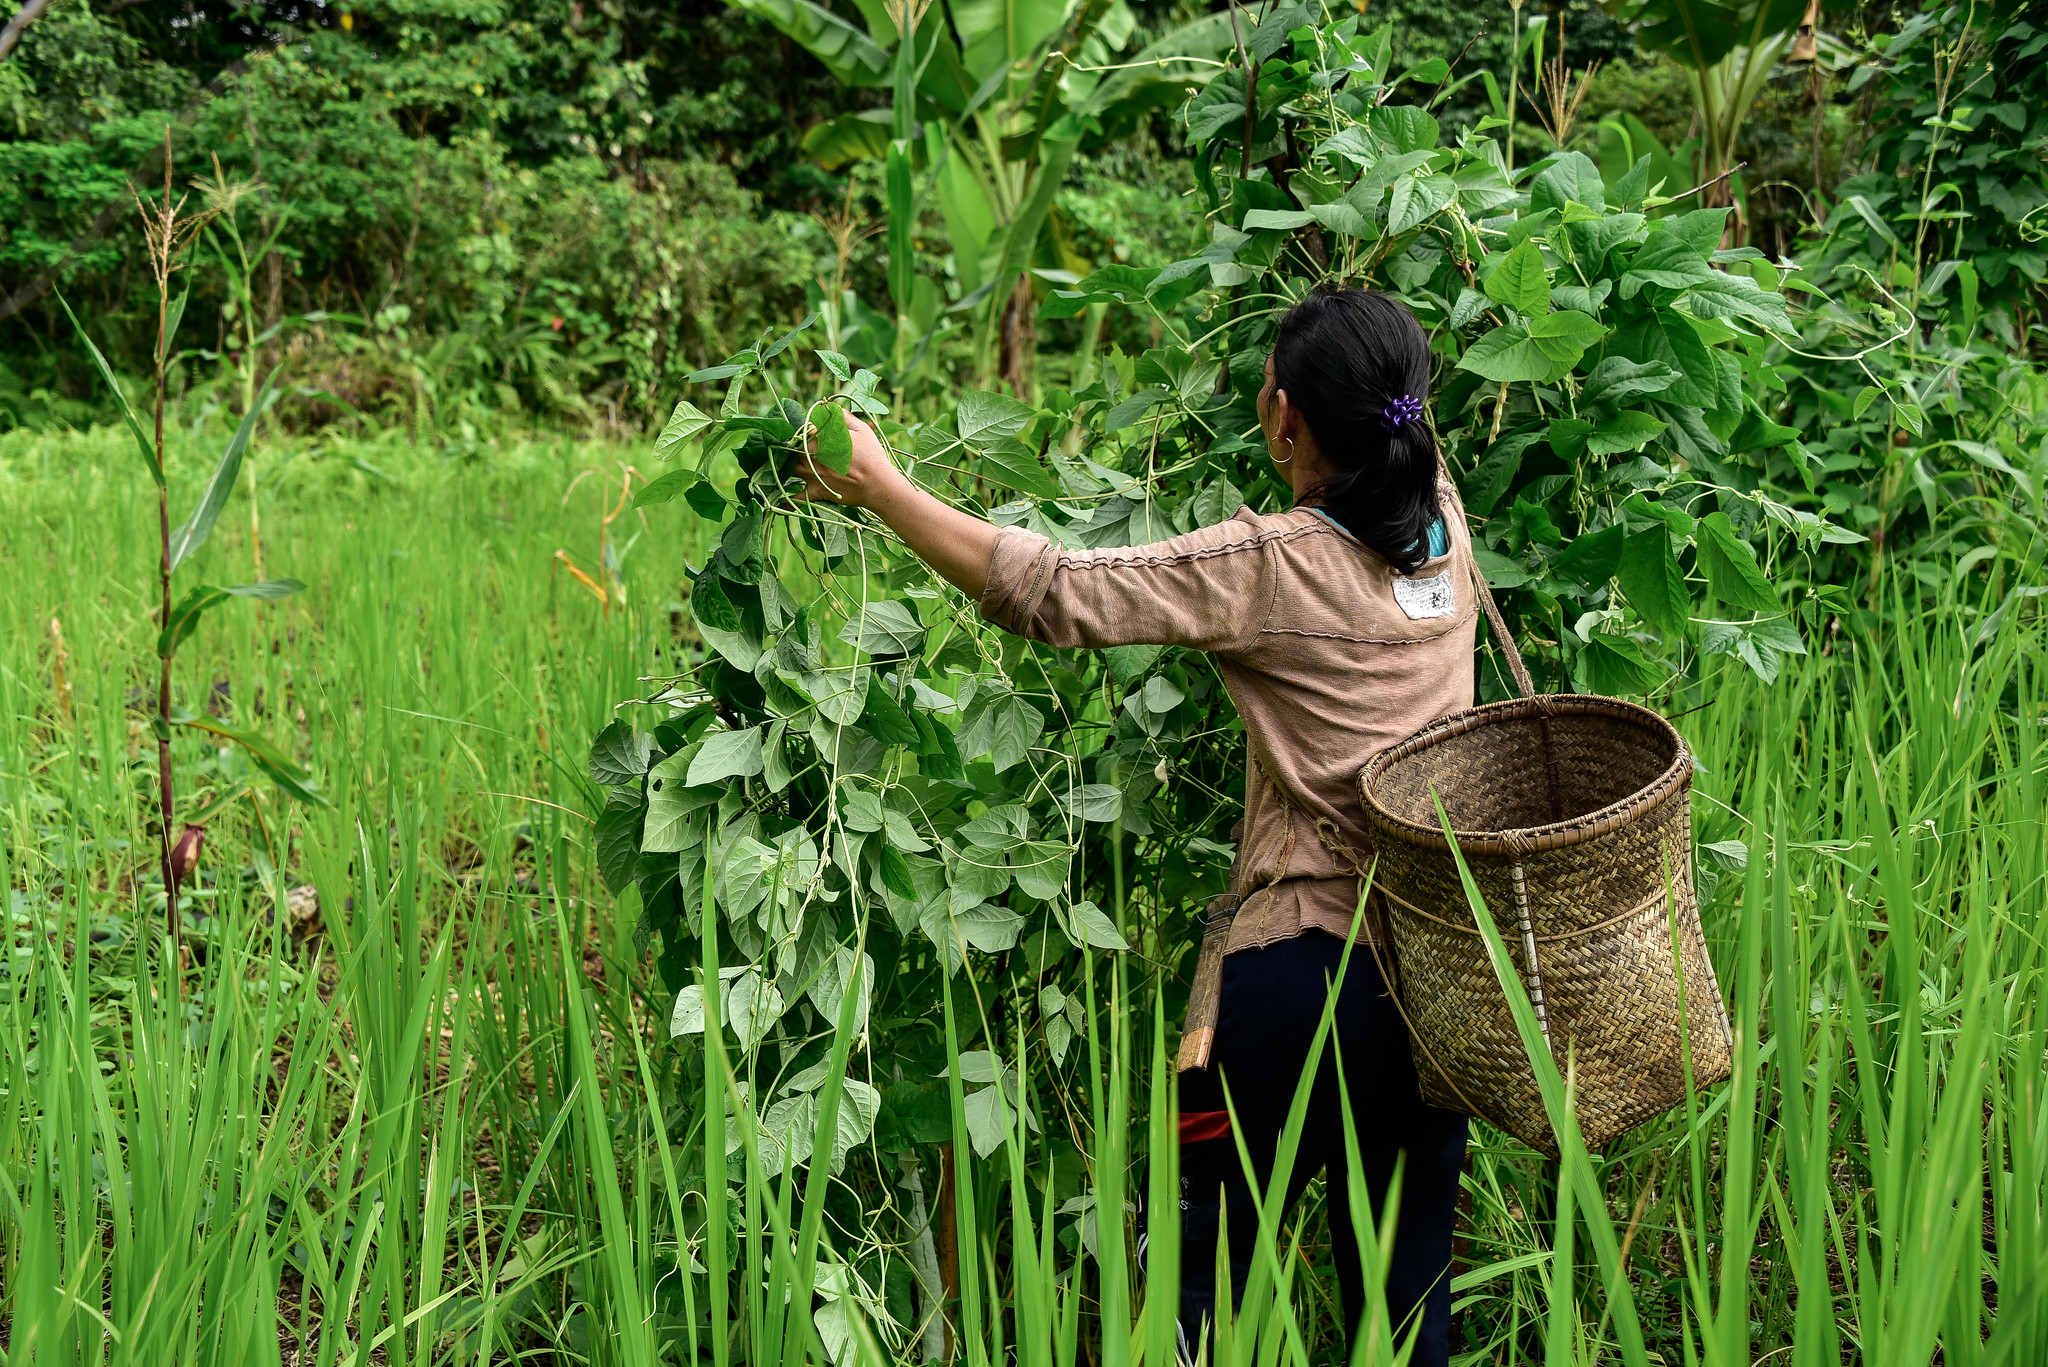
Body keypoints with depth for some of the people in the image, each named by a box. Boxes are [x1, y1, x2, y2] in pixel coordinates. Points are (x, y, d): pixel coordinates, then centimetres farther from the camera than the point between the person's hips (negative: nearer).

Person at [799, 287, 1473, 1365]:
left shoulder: (1270, 569, -16)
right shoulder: (1443, 527, 2)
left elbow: (1049, 594, -18)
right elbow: (1398, 438, 26)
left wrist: (879, 488, -9)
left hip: (1311, 966, -6)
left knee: (1204, 1266, 11)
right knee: (1408, 1276, 17)